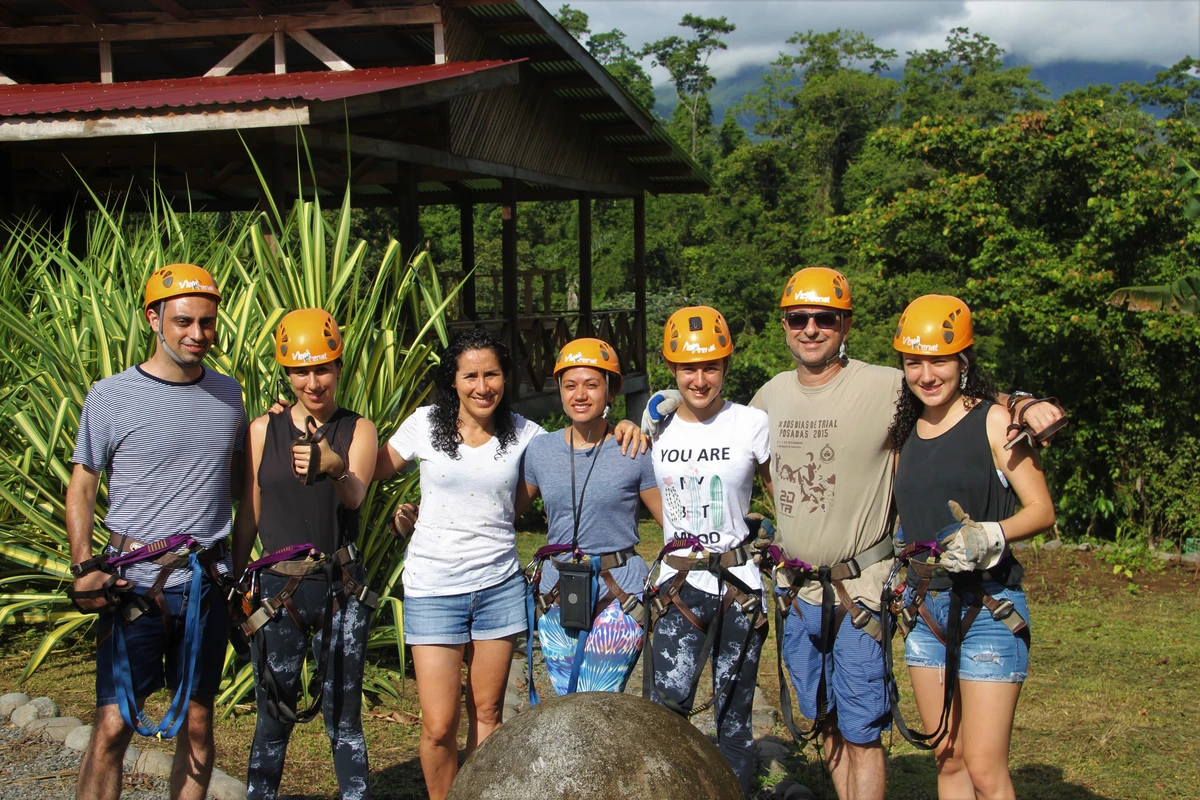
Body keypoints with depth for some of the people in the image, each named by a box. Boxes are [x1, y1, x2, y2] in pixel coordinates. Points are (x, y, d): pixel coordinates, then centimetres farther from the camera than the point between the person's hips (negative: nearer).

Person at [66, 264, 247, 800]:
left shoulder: (227, 394, 11)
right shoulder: (111, 396, -1)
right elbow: (82, 485, 2)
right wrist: (83, 566, -10)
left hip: (206, 583, 4)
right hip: (134, 582, -3)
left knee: (197, 723, 9)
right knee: (113, 726, -7)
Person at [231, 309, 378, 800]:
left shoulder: (357, 430, 2)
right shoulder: (264, 431, 3)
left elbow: (354, 496, -17)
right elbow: (248, 514, 8)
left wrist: (333, 467, -38)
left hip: (341, 588, 0)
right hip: (279, 588, 0)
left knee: (343, 717, 4)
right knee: (274, 717, 4)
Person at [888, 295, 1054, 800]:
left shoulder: (993, 422, -6)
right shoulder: (906, 432, 12)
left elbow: (1042, 510, -9)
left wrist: (990, 535, -26)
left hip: (988, 607, -6)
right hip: (925, 607, 6)